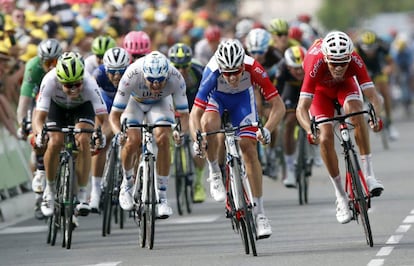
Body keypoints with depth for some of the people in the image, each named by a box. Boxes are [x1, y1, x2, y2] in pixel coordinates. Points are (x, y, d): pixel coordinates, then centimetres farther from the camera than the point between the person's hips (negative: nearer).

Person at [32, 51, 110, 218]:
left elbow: (104, 119, -40)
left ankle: (82, 195, -15)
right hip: (57, 106, 0)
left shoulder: (89, 84, -39)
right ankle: (50, 189, 4)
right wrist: (40, 133, -61)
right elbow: (39, 117, -39)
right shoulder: (50, 81, -39)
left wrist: (102, 135, -61)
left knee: (83, 141, -24)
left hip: (83, 107, 0)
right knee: (54, 143, -20)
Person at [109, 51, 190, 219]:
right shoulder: (131, 76, -39)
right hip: (134, 101, -1)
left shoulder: (176, 78, -35)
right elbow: (114, 114, -33)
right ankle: (127, 183, 9)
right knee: (132, 141, -23)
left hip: (160, 103, 1)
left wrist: (181, 130, -50)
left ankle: (162, 197, -14)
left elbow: (183, 114, -29)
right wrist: (118, 133, -53)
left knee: (163, 139, -24)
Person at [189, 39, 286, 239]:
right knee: (209, 124, -33)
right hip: (216, 95, -1)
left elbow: (278, 106, -35)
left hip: (242, 96, 1)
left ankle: (260, 213, -2)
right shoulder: (213, 72, -40)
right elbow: (195, 113, -38)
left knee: (249, 148, -9)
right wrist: (197, 139, -54)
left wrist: (267, 129, -51)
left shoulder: (253, 69, -38)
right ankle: (214, 173, -7)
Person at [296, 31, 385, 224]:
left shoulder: (355, 61, -36)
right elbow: (301, 108, -44)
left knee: (356, 112, -31)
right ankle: (341, 197, -3)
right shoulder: (316, 65, -41)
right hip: (320, 90, -1)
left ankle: (369, 174, -28)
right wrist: (310, 131, -62)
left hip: (345, 85, 1)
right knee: (325, 139, -17)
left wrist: (376, 116, -61)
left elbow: (372, 95, -40)